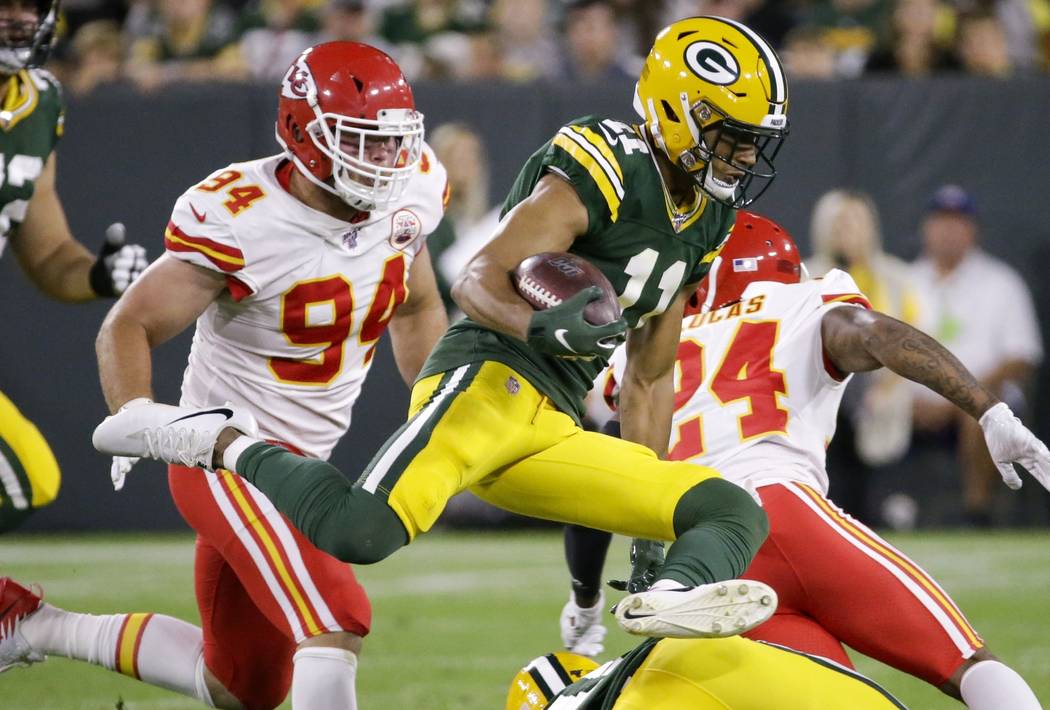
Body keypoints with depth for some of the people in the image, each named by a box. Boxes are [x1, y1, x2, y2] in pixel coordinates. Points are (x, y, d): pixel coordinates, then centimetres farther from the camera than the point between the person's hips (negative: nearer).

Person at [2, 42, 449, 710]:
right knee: (337, 621, -25)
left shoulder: (410, 192, -4)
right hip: (228, 459, -8)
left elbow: (415, 309, 16)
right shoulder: (241, 224, -23)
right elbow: (128, 328, -16)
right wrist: (137, 417, -34)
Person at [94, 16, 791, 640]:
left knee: (733, 513, -6)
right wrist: (540, 328, -35)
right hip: (490, 379, -9)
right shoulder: (603, 172, -7)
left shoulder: (705, 227, 19)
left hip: (553, 433, 9)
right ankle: (219, 440, -10)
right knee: (358, 531, -32)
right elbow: (477, 281, -13)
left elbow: (650, 378, 27)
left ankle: (672, 599, -38)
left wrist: (651, 518, 24)